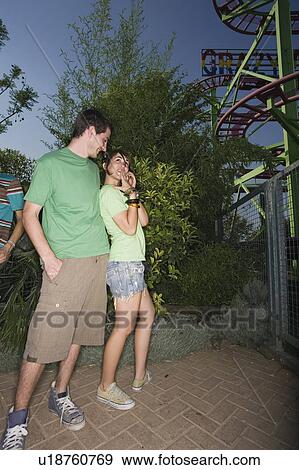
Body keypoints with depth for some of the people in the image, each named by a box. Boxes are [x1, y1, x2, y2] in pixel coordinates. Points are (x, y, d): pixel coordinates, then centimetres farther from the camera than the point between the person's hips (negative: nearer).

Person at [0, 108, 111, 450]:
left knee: (78, 333, 13)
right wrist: (49, 257, -13)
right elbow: (30, 214, -5)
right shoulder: (50, 163, -1)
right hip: (66, 265, -6)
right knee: (43, 340, -3)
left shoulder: (93, 168, 19)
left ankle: (60, 395, 33)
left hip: (99, 261, 7)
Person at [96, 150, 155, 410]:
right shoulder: (109, 192, -7)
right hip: (125, 264, -10)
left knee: (147, 314, 17)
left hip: (131, 264, 10)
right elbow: (129, 228, -15)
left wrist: (132, 191, 9)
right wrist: (131, 195, -6)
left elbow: (144, 221, 12)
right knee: (125, 325, -3)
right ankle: (106, 387, 15)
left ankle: (140, 376, 29)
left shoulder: (119, 194, 22)